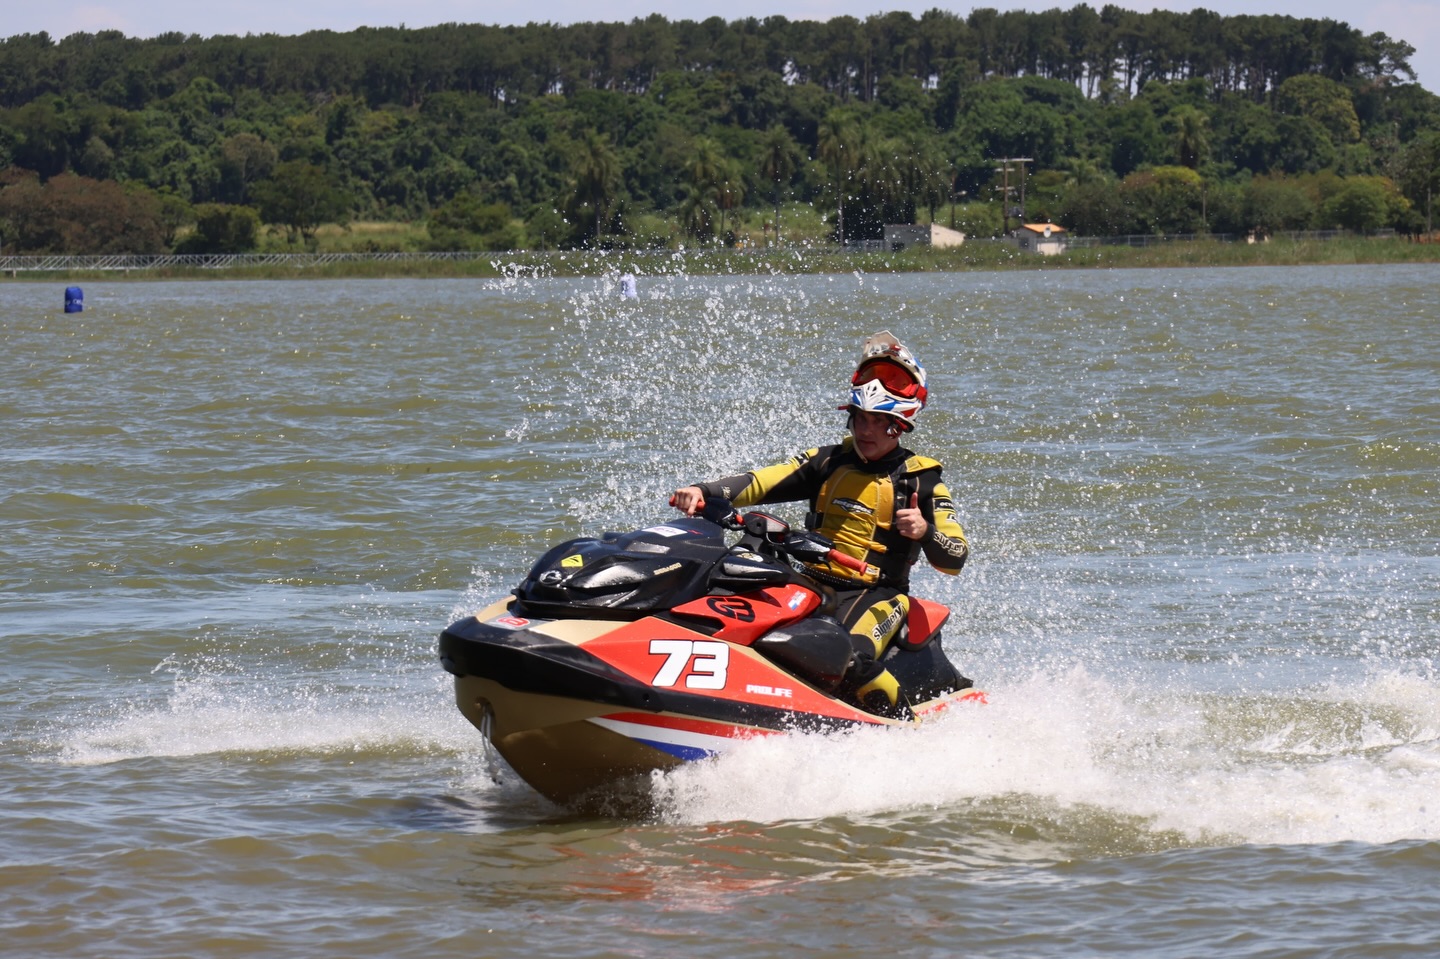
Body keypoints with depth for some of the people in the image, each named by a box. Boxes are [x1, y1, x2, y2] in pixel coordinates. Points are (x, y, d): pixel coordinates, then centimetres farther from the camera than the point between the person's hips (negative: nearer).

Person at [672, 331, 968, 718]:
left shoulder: (921, 482, 1)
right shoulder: (829, 462, 11)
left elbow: (955, 560, -3)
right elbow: (760, 482, 1)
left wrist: (926, 531, -24)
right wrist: (704, 492, -17)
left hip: (877, 596, -5)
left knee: (852, 658, -36)